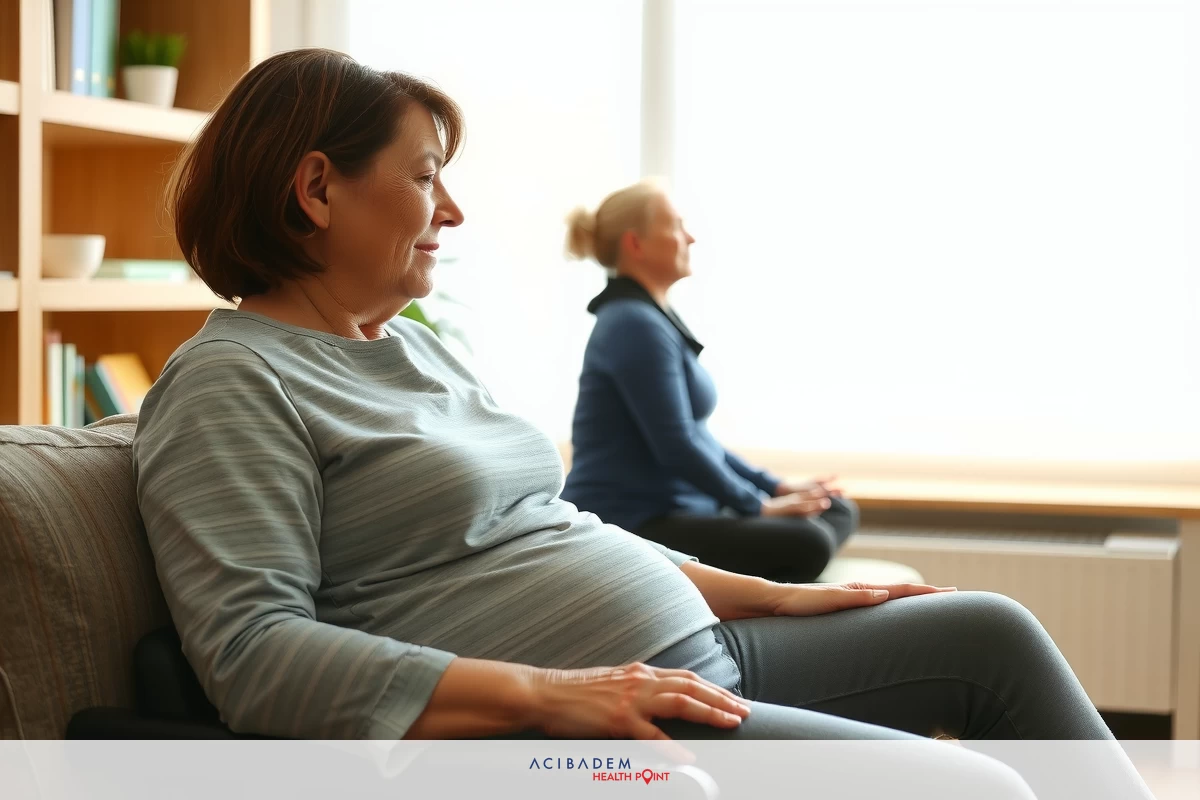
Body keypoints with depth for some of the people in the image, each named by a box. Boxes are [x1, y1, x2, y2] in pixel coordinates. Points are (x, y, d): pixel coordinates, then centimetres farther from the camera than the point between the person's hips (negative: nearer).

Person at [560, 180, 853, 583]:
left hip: (675, 509, 11)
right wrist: (760, 505, -9)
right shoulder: (634, 324, -14)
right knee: (805, 545, -27)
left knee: (838, 508, 6)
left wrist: (775, 488, 14)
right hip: (633, 524, -11)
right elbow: (675, 444, -19)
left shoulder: (656, 318, 18)